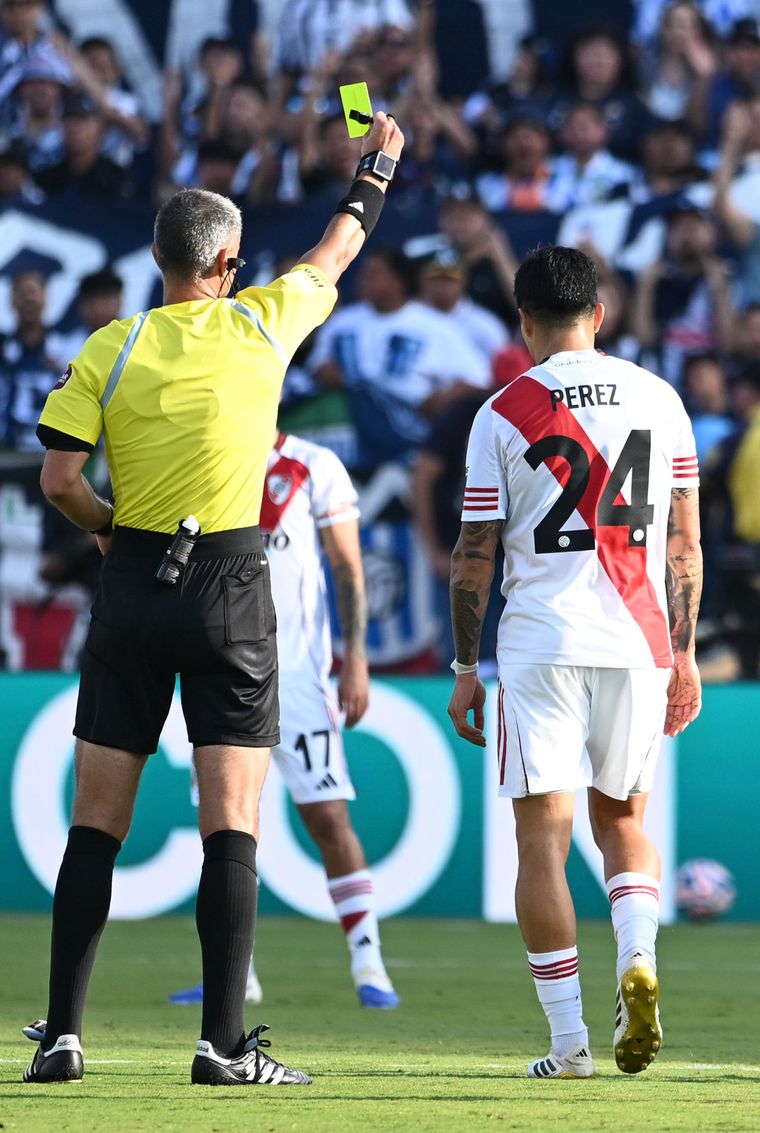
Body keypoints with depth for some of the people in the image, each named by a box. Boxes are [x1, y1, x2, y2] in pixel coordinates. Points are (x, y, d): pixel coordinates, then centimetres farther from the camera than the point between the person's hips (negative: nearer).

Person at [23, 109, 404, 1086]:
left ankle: (64, 1033, 2)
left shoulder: (109, 348, -1)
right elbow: (338, 252, 18)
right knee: (232, 823, -3)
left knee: (97, 820, 5)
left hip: (132, 585, 1)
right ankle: (225, 1043, -8)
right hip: (229, 588, -1)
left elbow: (58, 477, -7)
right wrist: (378, 163, 35)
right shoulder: (260, 326, -1)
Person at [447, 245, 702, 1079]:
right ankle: (638, 959, -9)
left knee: (542, 840, 2)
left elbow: (475, 556, 0)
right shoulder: (658, 399, 6)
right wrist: (683, 654, 14)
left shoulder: (503, 413, -1)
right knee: (622, 822, 18)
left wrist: (465, 671, 8)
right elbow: (684, 541, 7)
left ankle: (568, 1041, -2)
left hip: (540, 643, -3)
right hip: (637, 640, 3)